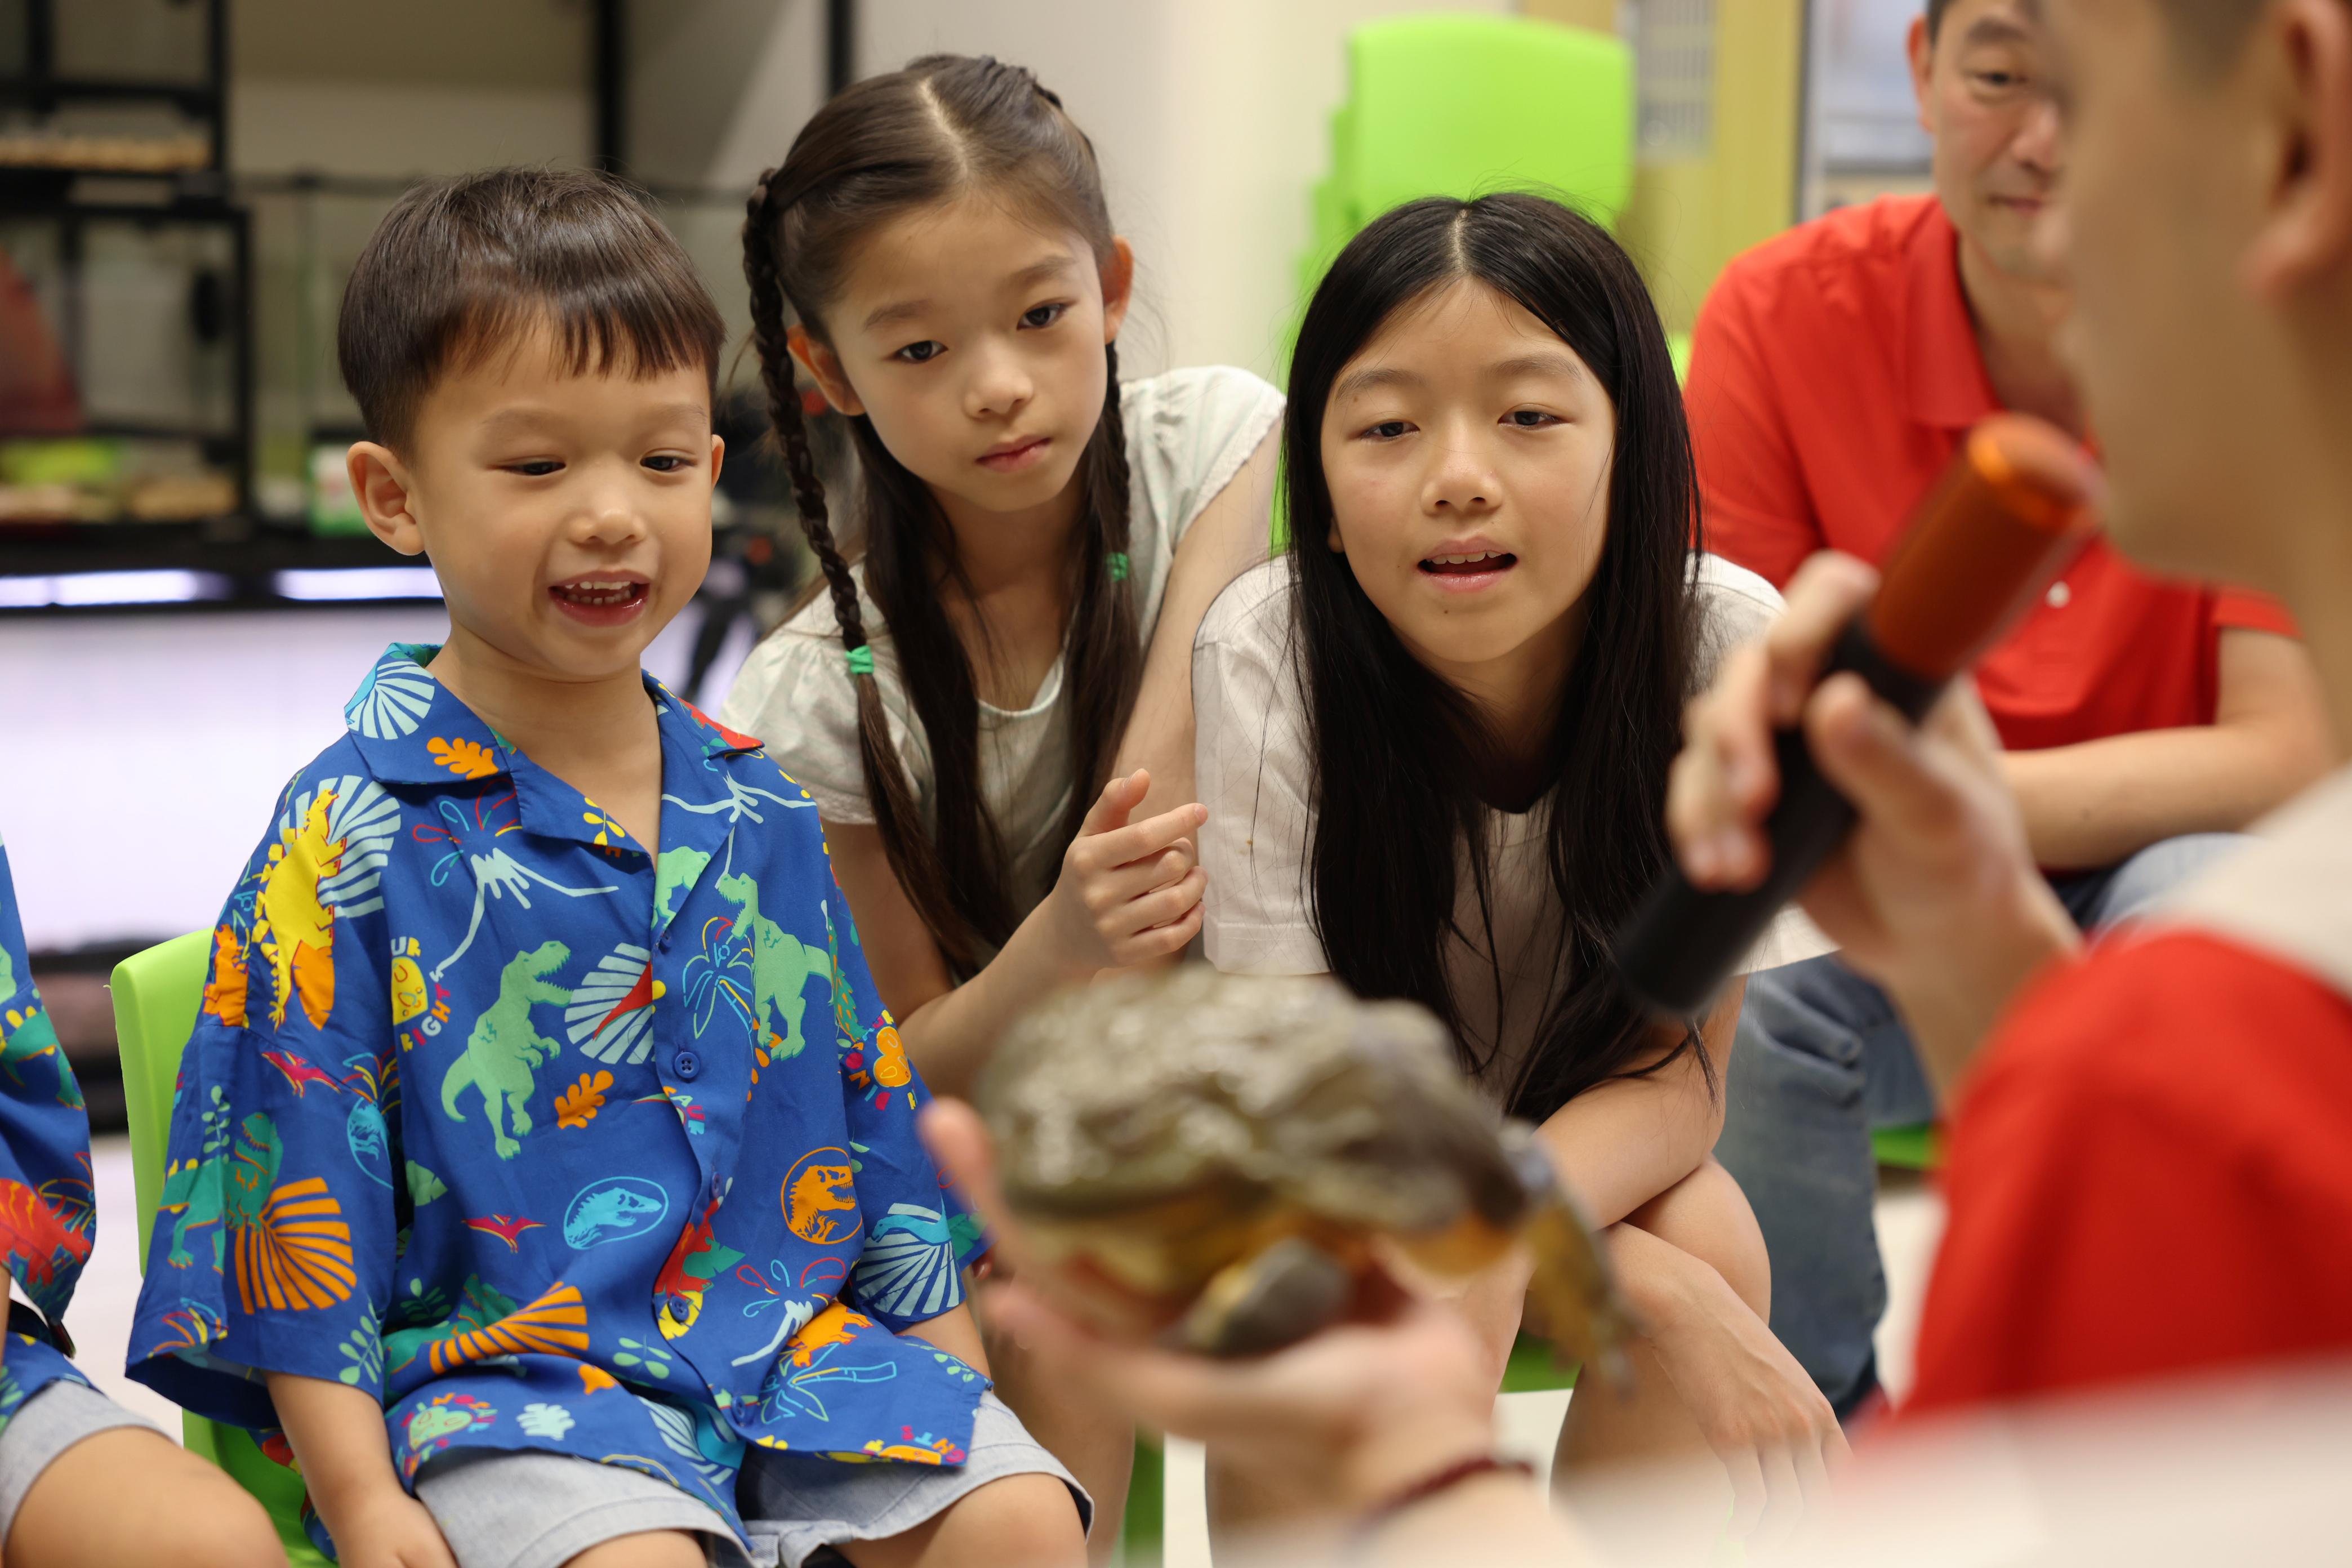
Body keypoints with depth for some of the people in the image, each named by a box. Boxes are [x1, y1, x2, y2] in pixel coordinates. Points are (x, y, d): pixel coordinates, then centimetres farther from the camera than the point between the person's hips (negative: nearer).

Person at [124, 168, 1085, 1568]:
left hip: (797, 1344, 5)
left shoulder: (760, 810, 11)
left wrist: (959, 1380, 12)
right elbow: (298, 1186, -6)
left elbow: (876, 1112, 17)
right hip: (504, 1368, -5)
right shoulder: (353, 833, -5)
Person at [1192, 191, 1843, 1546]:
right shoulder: (1265, 655, -27)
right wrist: (1671, 1310, -35)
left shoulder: (1727, 639, -23)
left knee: (1712, 1234, -29)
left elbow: (1677, 1072, -17)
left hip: (1588, 1144, 2)